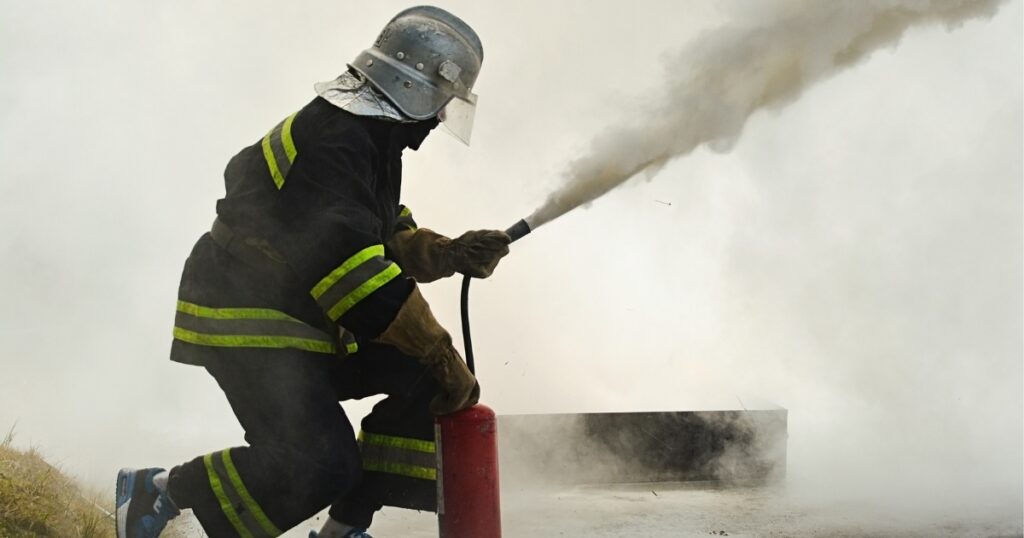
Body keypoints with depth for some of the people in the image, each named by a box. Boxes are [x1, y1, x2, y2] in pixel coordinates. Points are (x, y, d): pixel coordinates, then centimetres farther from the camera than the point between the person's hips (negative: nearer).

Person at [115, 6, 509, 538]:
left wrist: (451, 254, -2)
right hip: (245, 323, -11)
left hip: (301, 323, 11)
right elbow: (346, 264, -30)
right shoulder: (334, 139, -22)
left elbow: (387, 238, 20)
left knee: (421, 378, 1)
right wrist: (443, 358, -28)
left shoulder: (372, 137, 12)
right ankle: (158, 494, -3)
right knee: (320, 466, -20)